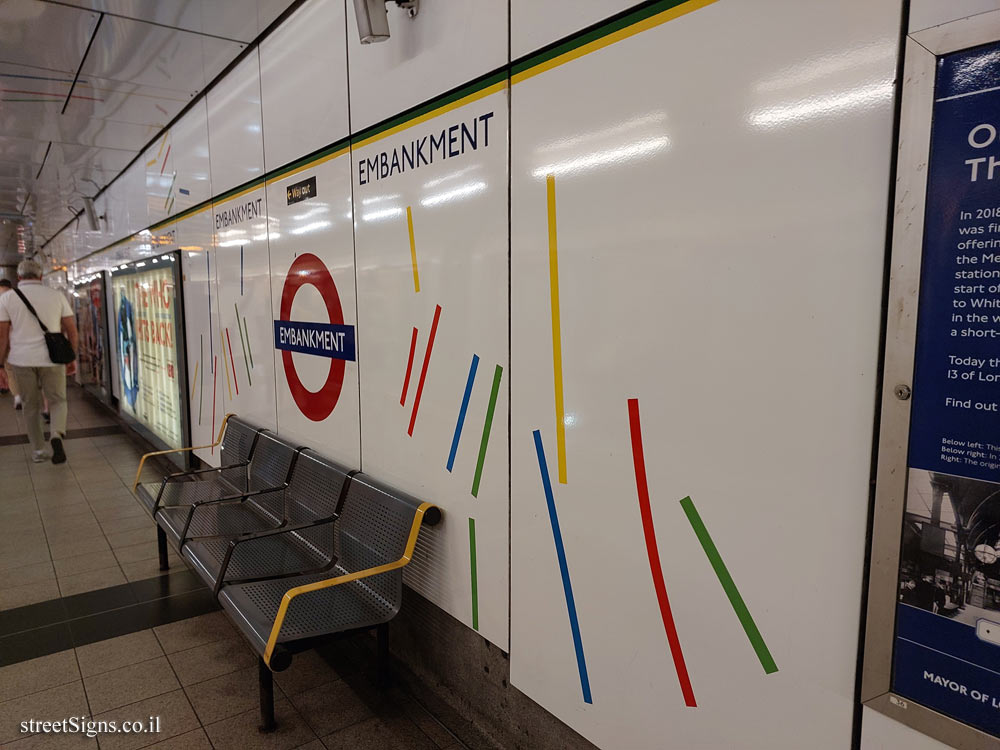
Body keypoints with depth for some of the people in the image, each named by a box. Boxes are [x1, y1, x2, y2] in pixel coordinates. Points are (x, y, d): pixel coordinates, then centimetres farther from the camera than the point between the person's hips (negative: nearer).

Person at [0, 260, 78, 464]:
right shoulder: (56, 295, 3)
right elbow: (71, 329, 3)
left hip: (21, 360, 0)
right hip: (52, 358, 0)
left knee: (31, 406, 13)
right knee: (57, 400, 12)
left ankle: (38, 451, 18)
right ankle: (57, 434, -15)